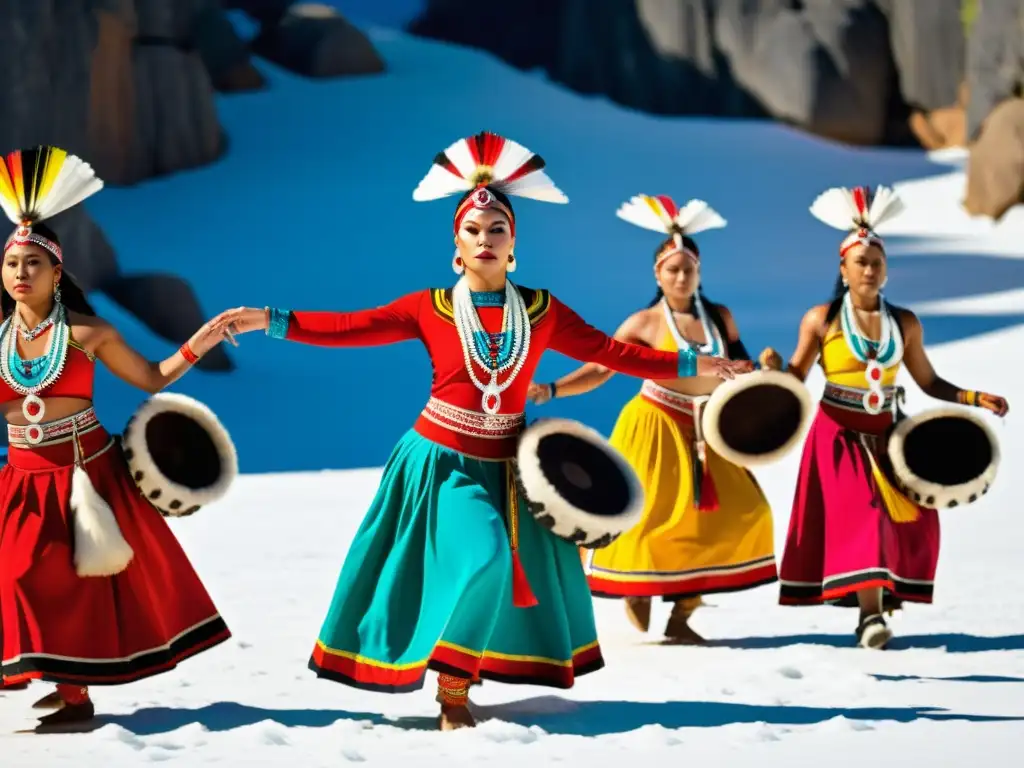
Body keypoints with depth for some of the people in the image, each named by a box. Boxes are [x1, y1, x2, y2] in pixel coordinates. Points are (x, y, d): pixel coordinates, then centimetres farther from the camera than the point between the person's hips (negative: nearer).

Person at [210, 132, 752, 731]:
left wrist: (692, 366, -2)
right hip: (441, 461, -4)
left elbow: (611, 352, 3)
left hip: (505, 467, 4)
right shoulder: (430, 308, -5)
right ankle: (452, 691, -5)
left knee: (517, 568, 4)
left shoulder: (542, 311, 1)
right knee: (483, 559, -19)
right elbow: (349, 328, -9)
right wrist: (270, 321, -17)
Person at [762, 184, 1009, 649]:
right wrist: (775, 369, -22)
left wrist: (975, 398, 0)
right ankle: (870, 614, -25)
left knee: (913, 518, 0)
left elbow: (928, 382, 11)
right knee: (857, 515, -18)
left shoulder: (904, 324, 4)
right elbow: (795, 381, -1)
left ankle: (883, 595, 16)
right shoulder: (821, 319, -4)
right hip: (838, 434, -4)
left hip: (884, 437, 4)